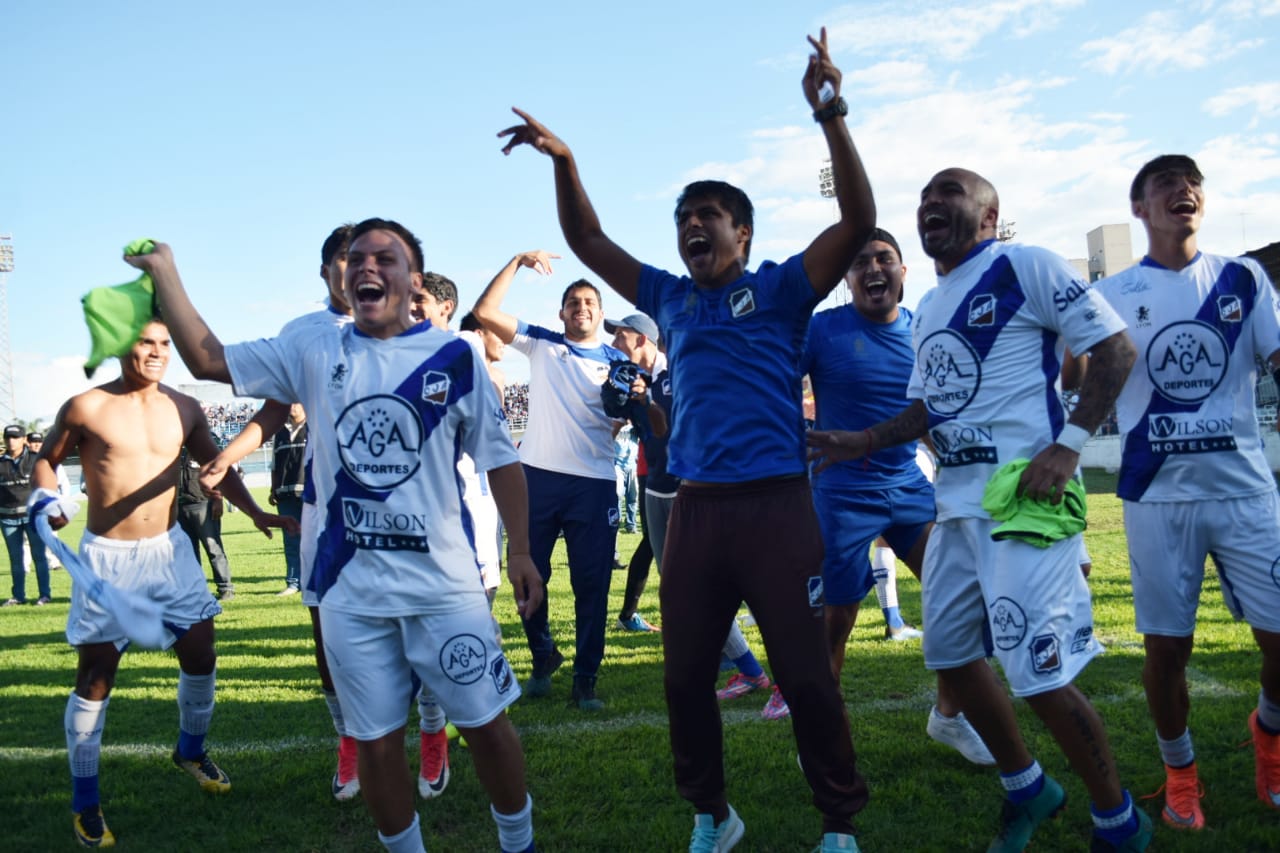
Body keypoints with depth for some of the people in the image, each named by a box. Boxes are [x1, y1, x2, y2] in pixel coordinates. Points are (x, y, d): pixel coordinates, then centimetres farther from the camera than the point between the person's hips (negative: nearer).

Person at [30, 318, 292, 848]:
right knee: (95, 678, 3)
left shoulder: (184, 410, 2)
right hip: (106, 557, -3)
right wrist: (45, 497, -14)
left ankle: (191, 750, 34)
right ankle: (84, 802, 18)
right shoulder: (85, 408, -8)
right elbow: (47, 458, 5)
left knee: (201, 654, 6)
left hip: (169, 550, 4)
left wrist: (256, 513, 5)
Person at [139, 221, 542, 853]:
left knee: (486, 724, 7)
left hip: (443, 583, -2)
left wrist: (520, 551, -4)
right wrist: (165, 274, 5)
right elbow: (208, 360, 10)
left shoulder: (455, 357, -2)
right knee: (377, 744, 11)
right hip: (350, 589, 2)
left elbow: (500, 459, 2)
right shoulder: (314, 352, 5)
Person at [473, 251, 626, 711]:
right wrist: (517, 261, -1)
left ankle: (585, 680, 13)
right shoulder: (540, 343, 9)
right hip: (538, 474, 1)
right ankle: (543, 657, 32)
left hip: (594, 482, -1)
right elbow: (485, 311, 1)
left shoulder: (616, 360, 8)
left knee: (591, 584, 2)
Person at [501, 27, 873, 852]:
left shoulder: (780, 288, 3)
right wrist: (564, 161, 8)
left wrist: (831, 115, -17)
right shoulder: (671, 299, 15)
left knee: (806, 675, 2)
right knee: (686, 676, 11)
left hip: (777, 504, -4)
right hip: (696, 507, 5)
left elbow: (859, 221, -8)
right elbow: (591, 243, 21)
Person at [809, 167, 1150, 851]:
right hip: (955, 504, 9)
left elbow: (1115, 350, -8)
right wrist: (862, 443, 10)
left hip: (1024, 498, -8)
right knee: (950, 657, 14)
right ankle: (1026, 789, 35)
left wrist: (1066, 444, -17)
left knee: (1040, 676, -8)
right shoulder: (927, 310, 19)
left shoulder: (1026, 267, -5)